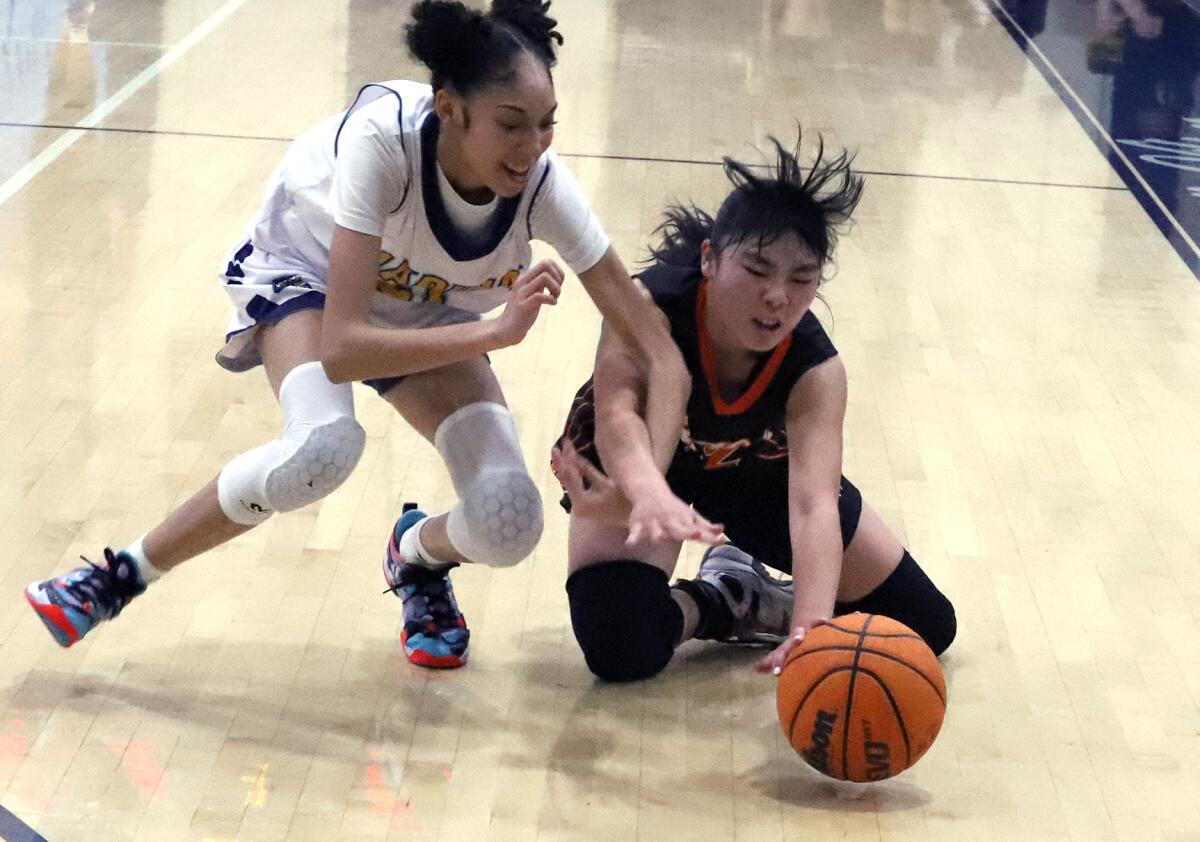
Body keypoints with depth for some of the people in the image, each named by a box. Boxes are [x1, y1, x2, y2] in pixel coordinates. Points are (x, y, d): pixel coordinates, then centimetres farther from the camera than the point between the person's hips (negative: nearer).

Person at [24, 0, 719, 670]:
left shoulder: (540, 182, -30)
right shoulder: (382, 137, -38)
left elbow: (656, 347, -24)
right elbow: (340, 348, -41)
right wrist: (497, 332, -47)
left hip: (425, 310, 3)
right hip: (306, 272, -3)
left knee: (508, 527, -17)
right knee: (324, 447, -36)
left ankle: (419, 552, 21)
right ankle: (120, 576, -14)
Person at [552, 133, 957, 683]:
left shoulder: (814, 368, -30)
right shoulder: (650, 305, -36)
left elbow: (813, 502, -44)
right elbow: (616, 414, -53)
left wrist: (812, 623, -62)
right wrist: (650, 495, -77)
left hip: (753, 470, 3)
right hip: (635, 468, -2)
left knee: (927, 625, -1)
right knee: (620, 651, -30)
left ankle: (748, 594, 17)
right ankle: (711, 607, 3)